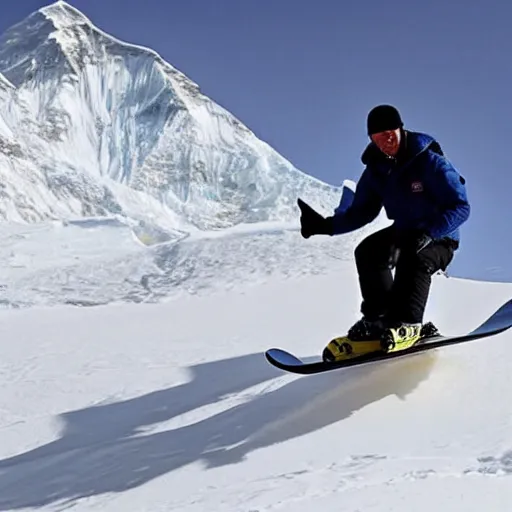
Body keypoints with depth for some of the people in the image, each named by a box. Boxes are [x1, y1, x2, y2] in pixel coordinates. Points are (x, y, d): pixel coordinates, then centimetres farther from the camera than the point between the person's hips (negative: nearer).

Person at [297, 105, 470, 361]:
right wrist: (326, 225, -15)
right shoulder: (376, 169, -4)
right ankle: (378, 318, -16)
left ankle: (407, 325, -35)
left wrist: (429, 233, -37)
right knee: (367, 251, -18)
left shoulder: (430, 161, -22)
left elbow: (460, 207, -22)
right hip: (405, 231, 6)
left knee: (414, 259, -35)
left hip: (440, 236, -6)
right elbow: (361, 211, 1)